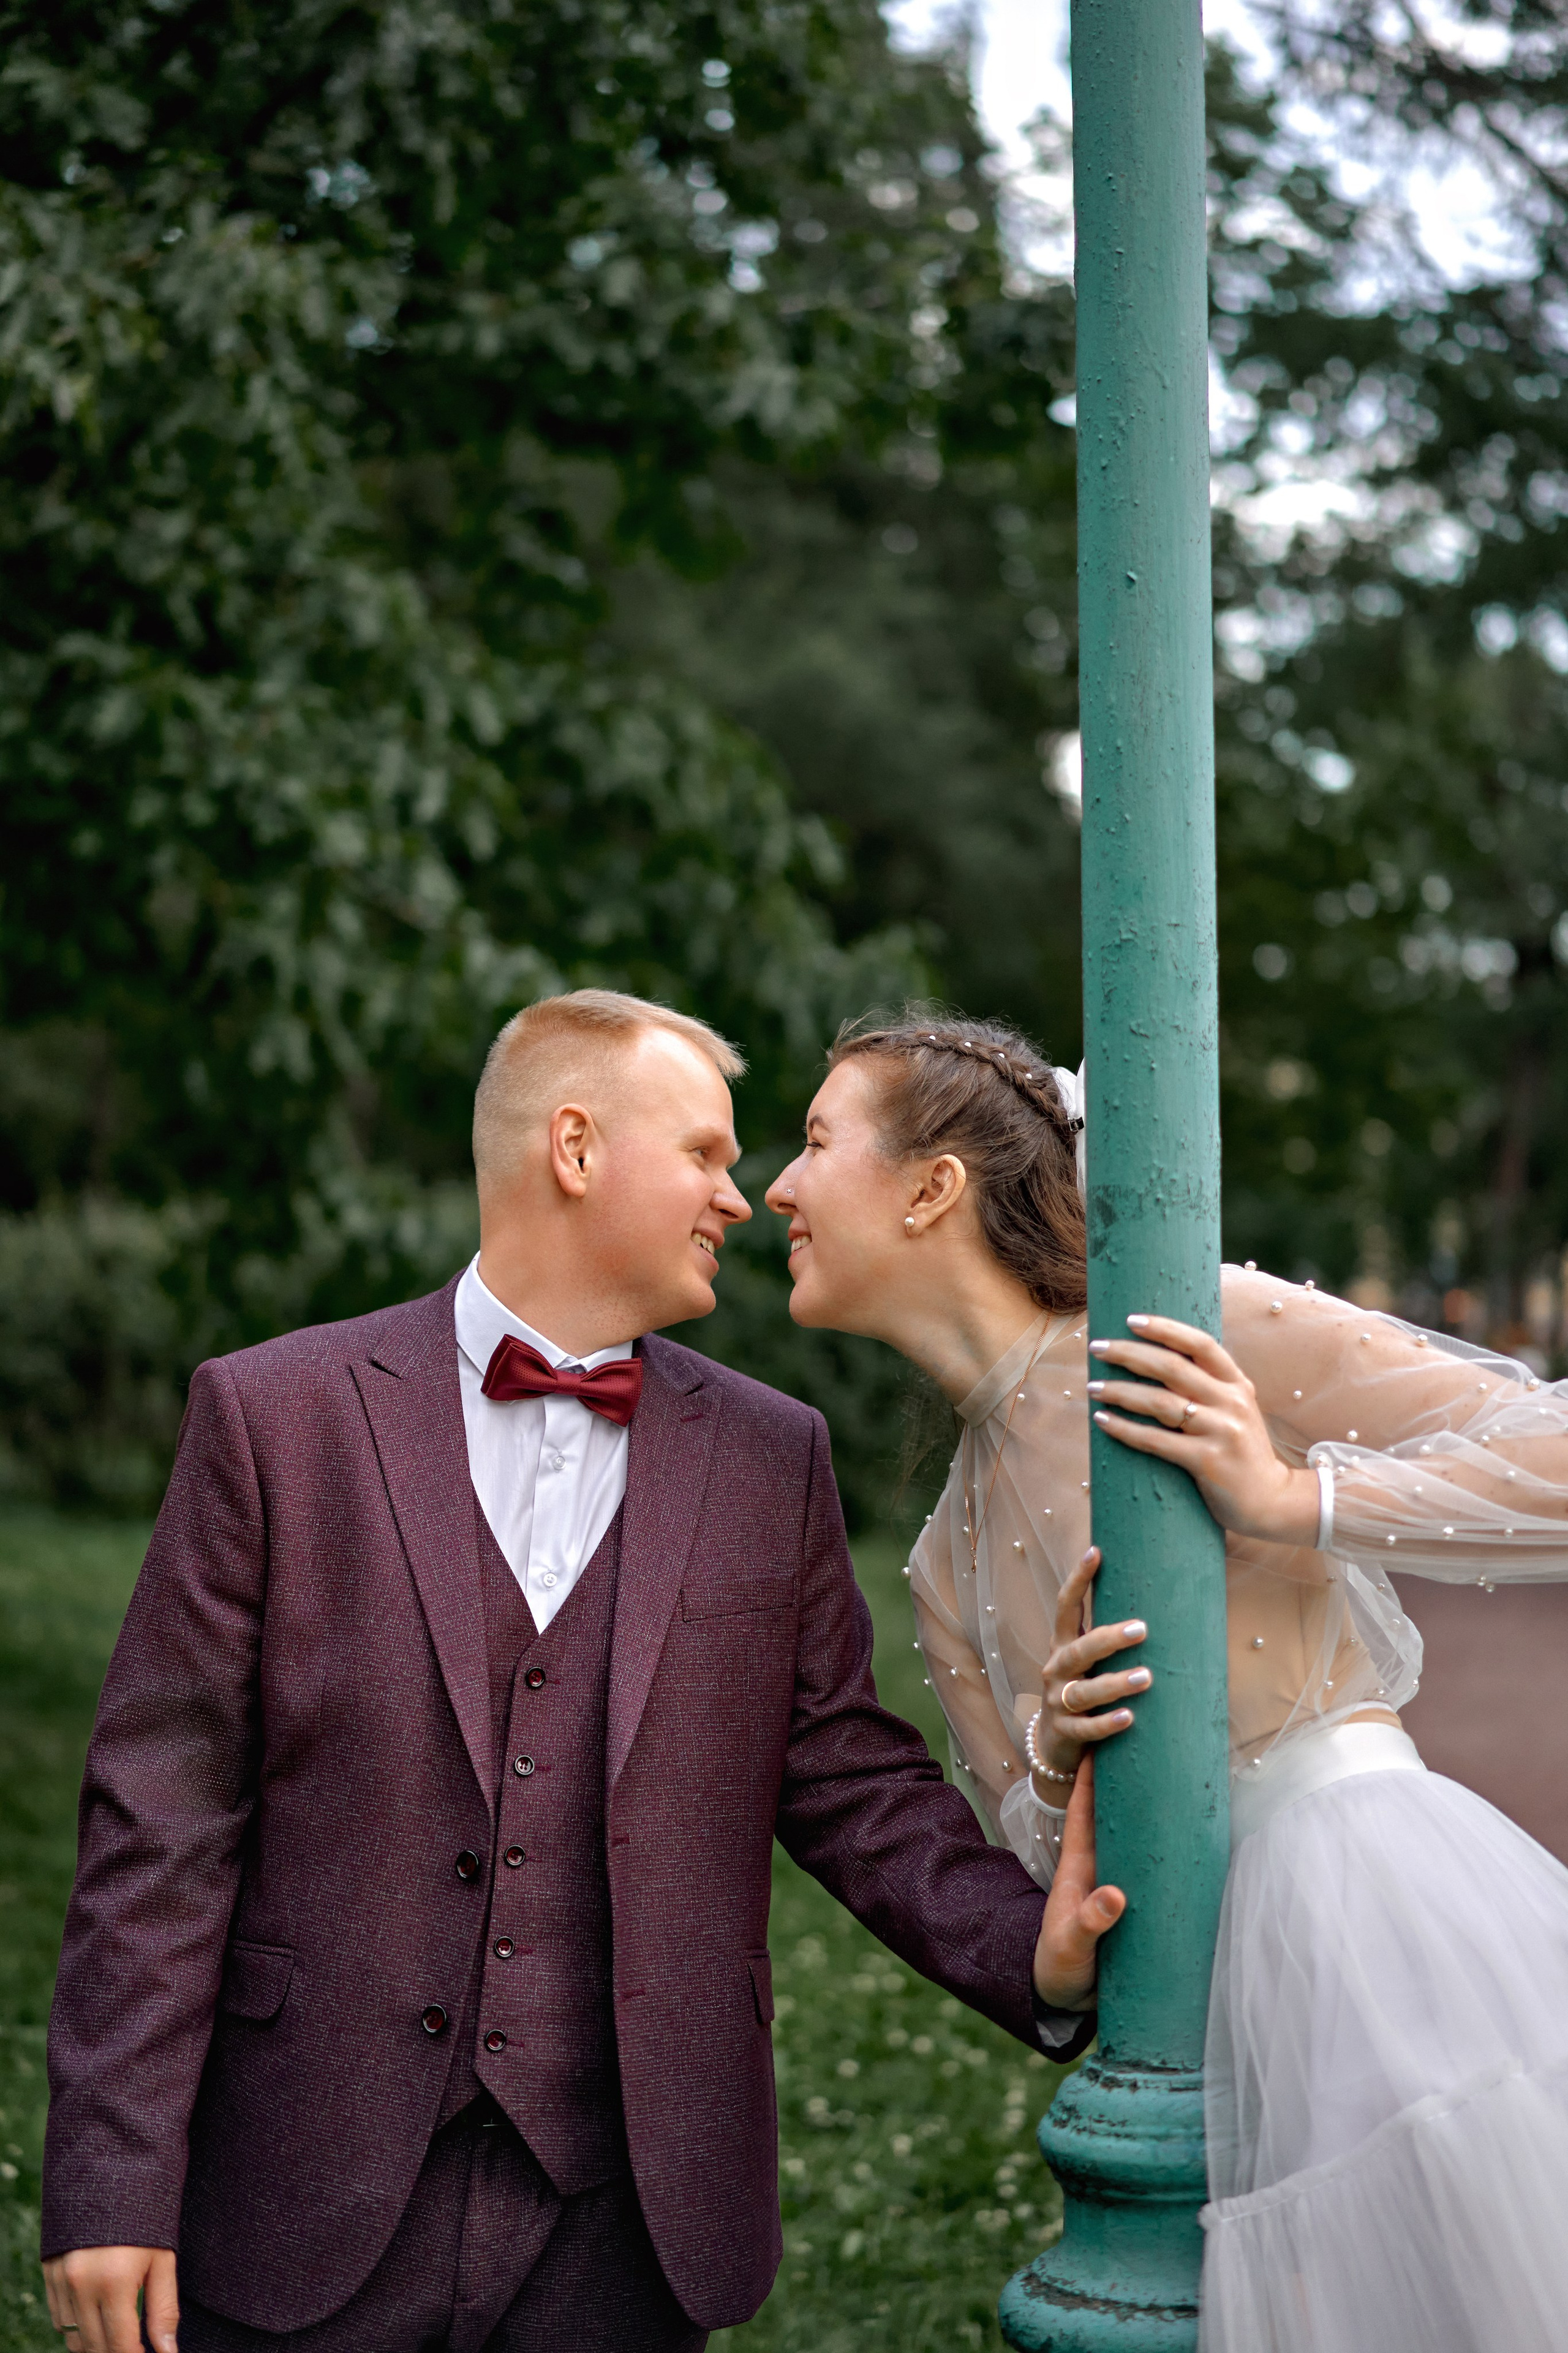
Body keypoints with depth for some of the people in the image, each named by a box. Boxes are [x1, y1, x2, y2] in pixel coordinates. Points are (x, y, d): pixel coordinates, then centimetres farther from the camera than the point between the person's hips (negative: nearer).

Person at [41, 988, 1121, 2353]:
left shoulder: (771, 1458, 7)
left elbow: (848, 1775, 8)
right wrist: (113, 2182, -7)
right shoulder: (276, 1416, -2)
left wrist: (1030, 1953, -9)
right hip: (315, 2212, -2)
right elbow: (164, 1820, -4)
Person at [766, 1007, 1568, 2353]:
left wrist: (1293, 1502, -14)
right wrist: (1051, 1753, -5)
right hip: (1242, 2018, 6)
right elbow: (1052, 1874, 16)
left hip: (1383, 1915, -6)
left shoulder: (1209, 1339, -3)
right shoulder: (950, 1561, 18)